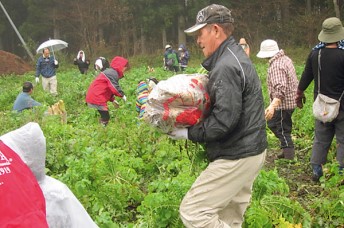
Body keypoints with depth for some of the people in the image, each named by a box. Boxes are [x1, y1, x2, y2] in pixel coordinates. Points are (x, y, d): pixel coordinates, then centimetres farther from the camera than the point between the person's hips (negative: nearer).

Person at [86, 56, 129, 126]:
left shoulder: (110, 72, 21)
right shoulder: (113, 73, -13)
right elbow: (114, 87, -20)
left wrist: (112, 100, 18)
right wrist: (122, 95, -5)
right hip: (97, 99, -10)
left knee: (104, 116, 14)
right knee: (105, 117, -7)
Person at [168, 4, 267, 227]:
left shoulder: (226, 67, -20)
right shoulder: (236, 57, 14)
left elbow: (224, 120, -26)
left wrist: (188, 133, -15)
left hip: (237, 157, -10)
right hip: (251, 150, 10)